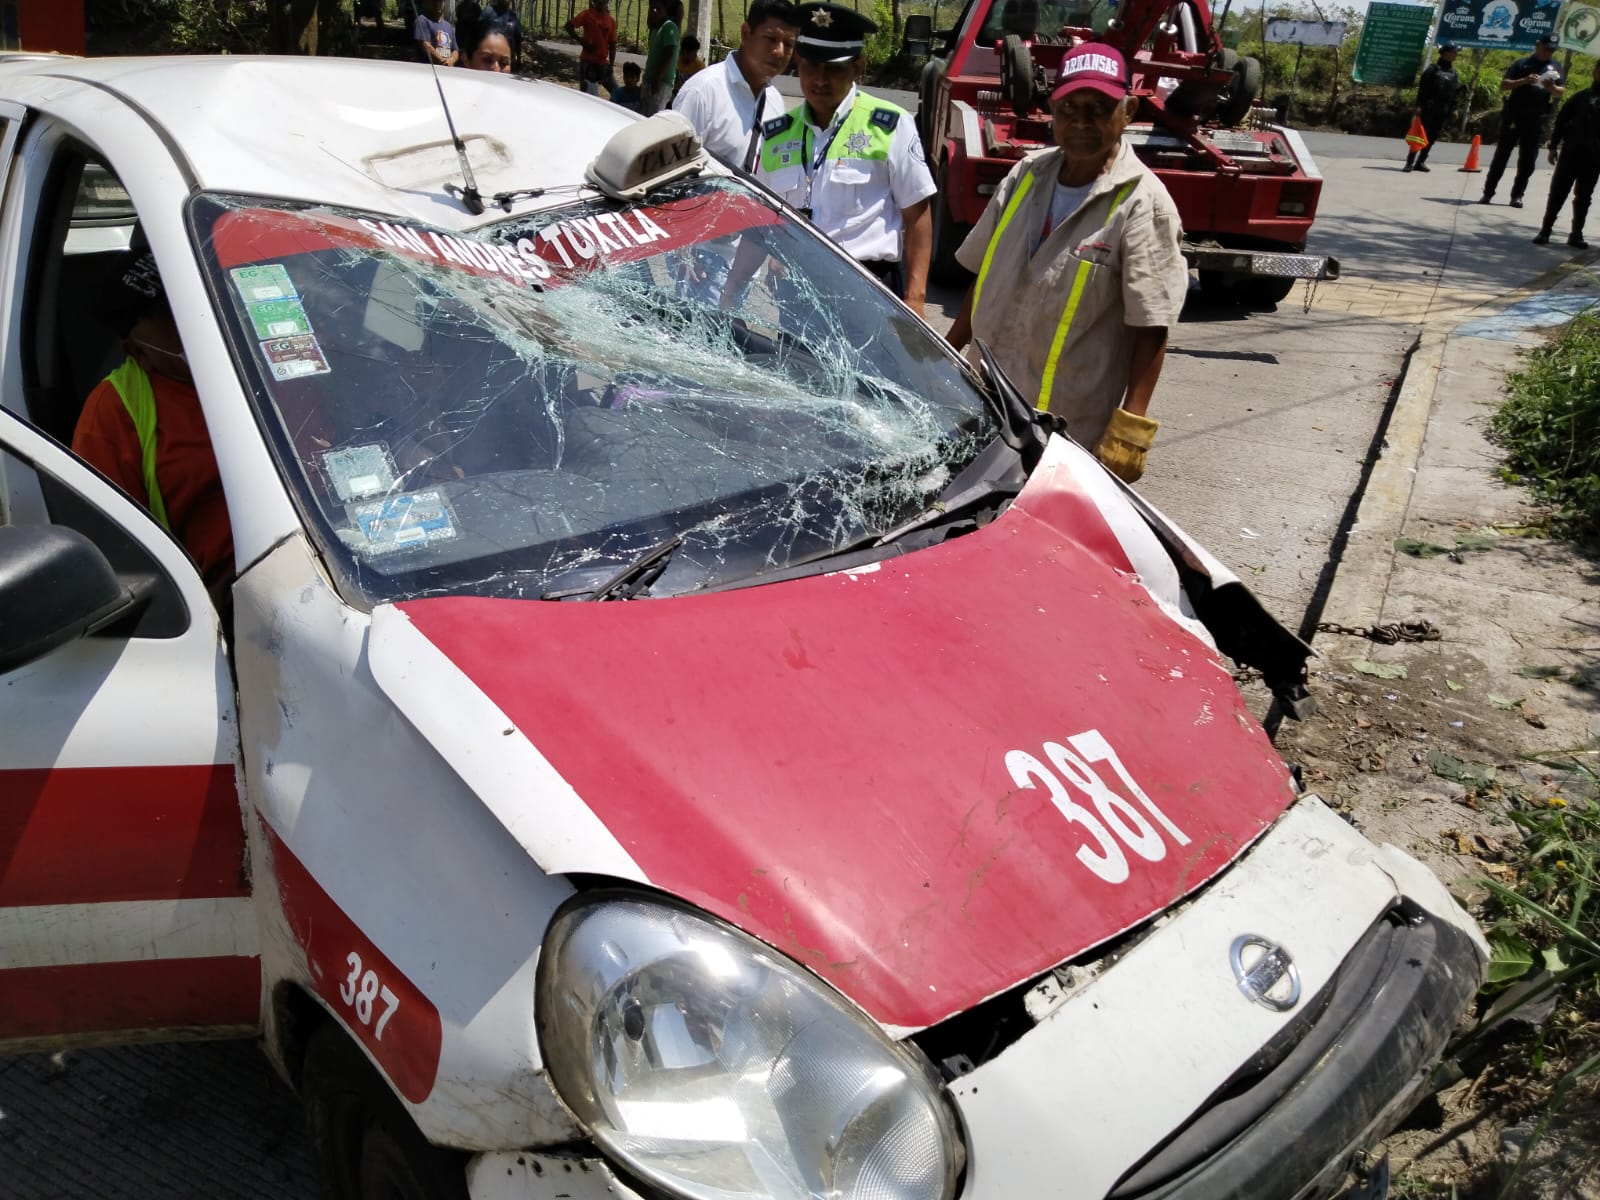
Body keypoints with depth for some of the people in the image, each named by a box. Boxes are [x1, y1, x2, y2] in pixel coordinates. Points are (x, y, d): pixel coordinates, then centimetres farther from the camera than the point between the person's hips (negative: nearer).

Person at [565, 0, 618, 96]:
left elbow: (612, 45, 8)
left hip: (603, 62, 5)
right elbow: (569, 26, -4)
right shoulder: (587, 15, -4)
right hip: (588, 61, -4)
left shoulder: (611, 21, 6)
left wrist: (611, 65, 1)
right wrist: (582, 41, -14)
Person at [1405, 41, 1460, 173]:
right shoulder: (1433, 68, -2)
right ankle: (1410, 162, -9)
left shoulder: (1453, 73, 16)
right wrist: (1419, 105, -15)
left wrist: (1453, 109, 10)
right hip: (1429, 108, -6)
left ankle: (1421, 162, 10)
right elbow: (1423, 88, -8)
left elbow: (1455, 92, 17)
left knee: (1432, 137, 5)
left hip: (1444, 112, 6)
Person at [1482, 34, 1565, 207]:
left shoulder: (1554, 68, 12)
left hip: (1536, 120, 3)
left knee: (1527, 161, 2)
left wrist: (1552, 88, -13)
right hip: (1513, 116, -3)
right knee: (1501, 155, 0)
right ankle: (1488, 192, 3)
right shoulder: (1522, 64, 3)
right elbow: (1503, 85, -4)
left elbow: (1560, 92, 10)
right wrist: (1524, 81, -20)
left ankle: (1517, 195, 7)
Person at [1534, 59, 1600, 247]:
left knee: (1583, 197, 7)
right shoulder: (1583, 96, 4)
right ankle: (1545, 230, 5)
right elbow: (1561, 119, 5)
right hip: (1571, 152, -1)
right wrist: (1553, 146, 0)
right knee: (1558, 192, 0)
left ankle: (1576, 234, 12)